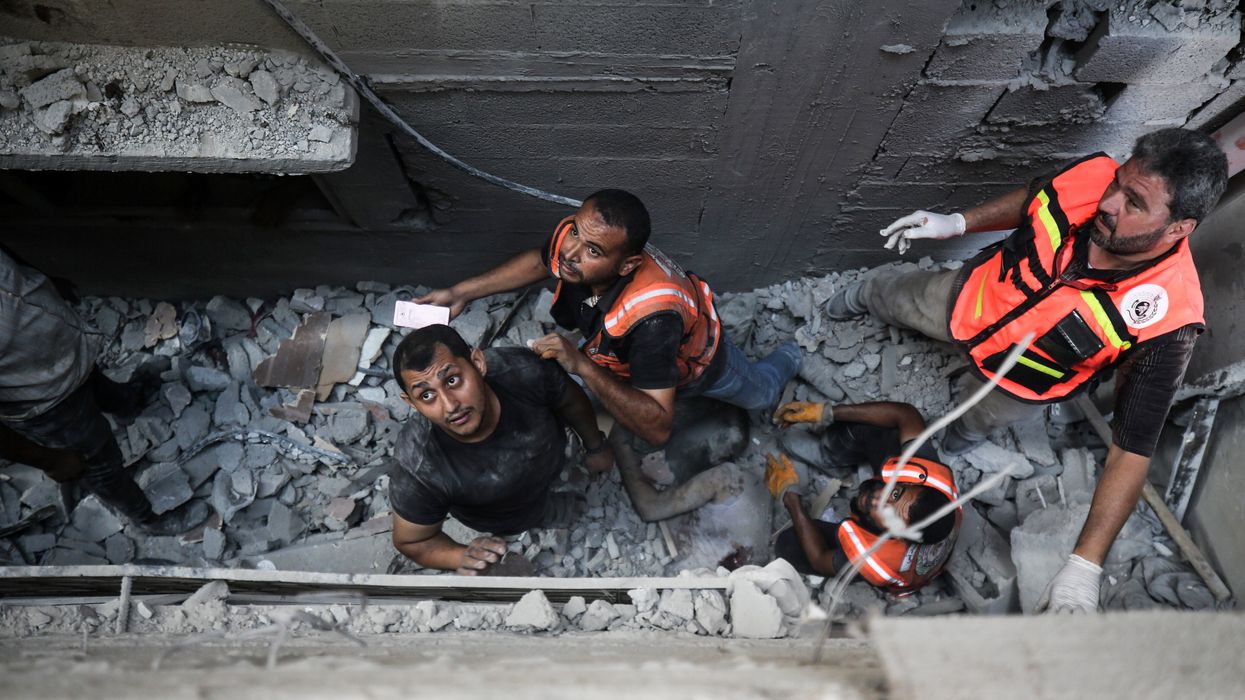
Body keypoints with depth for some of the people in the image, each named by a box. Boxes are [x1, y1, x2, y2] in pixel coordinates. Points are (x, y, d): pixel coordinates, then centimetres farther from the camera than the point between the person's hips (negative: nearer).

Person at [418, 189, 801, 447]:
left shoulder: (650, 315, -53)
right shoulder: (571, 238, -36)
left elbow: (658, 428, -48)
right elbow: (540, 261, -9)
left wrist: (583, 366, -56)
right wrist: (462, 292, -16)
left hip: (695, 359, -3)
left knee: (760, 394, 29)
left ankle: (787, 357, 60)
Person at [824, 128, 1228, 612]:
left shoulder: (1166, 317, -43)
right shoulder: (1093, 178, -34)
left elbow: (1133, 449, -39)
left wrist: (1084, 567, -43)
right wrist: (958, 223, -6)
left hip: (1019, 378, -2)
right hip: (970, 297, 2)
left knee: (986, 418, 32)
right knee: (893, 296, 31)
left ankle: (966, 433, 72)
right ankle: (858, 300, 70)